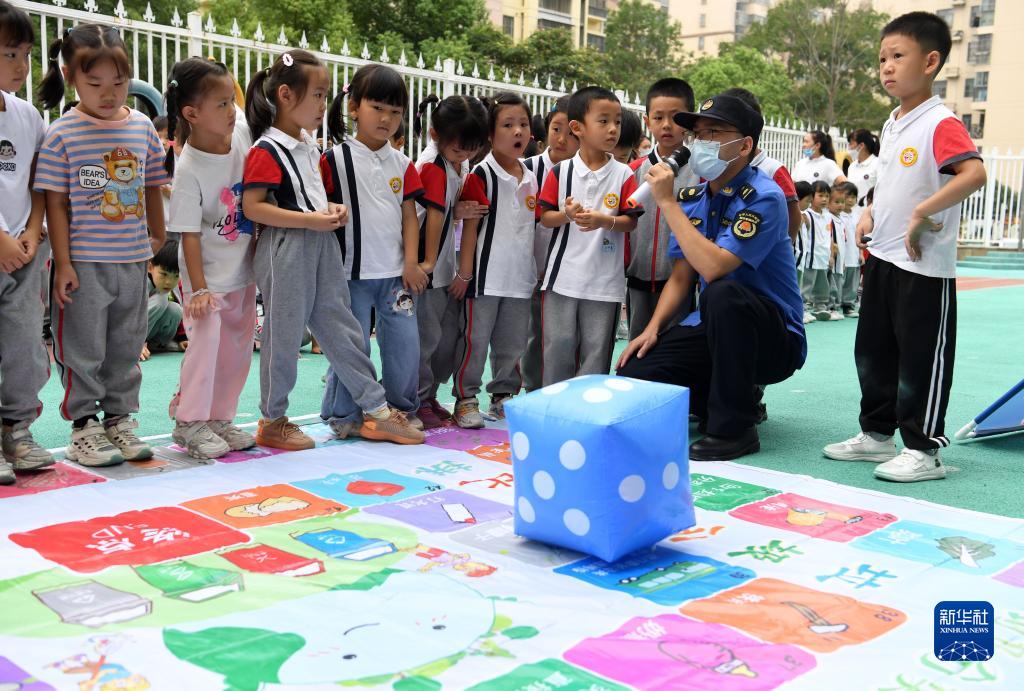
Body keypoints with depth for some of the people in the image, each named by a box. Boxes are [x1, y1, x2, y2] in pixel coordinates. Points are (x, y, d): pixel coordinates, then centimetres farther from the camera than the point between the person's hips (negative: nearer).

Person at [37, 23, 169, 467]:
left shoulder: (142, 127, 4)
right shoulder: (62, 134, -7)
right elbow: (56, 203, -7)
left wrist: (157, 236, 16)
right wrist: (63, 264, -10)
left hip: (133, 261, 4)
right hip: (84, 263, -4)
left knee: (126, 348, 13)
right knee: (83, 350, 4)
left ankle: (120, 420, 26)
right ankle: (83, 427, 15)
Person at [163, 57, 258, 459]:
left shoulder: (241, 132, -7)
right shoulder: (189, 169, -21)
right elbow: (189, 234, -19)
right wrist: (199, 289, -21)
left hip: (244, 269, 6)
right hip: (209, 275, -6)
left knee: (237, 350, 12)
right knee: (206, 345, -6)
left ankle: (220, 419, 25)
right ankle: (189, 422, 10)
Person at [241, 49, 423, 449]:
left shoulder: (308, 146, 15)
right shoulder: (267, 151, -12)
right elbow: (252, 207, -19)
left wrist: (332, 209, 6)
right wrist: (310, 220, -23)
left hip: (322, 247, 8)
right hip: (286, 251, -8)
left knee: (341, 328, 10)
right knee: (284, 335, 1)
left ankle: (376, 411, 15)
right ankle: (272, 421, 16)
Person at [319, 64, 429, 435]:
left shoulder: (402, 164, 9)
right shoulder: (334, 159, -4)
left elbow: (409, 214, 8)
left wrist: (412, 262, -1)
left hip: (396, 273, 4)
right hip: (352, 273, -4)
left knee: (406, 342, 7)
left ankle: (402, 408, 24)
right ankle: (344, 415, 17)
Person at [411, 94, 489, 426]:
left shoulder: (462, 162, 8)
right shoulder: (432, 164, -17)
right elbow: (434, 213, -18)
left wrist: (459, 211, -6)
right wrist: (429, 262, -16)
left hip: (446, 264, 9)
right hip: (425, 265, -9)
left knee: (450, 332, 13)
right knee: (427, 335, -3)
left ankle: (430, 395, 25)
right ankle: (419, 402, 9)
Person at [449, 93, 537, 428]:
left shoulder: (530, 178, 11)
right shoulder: (482, 174, -9)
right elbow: (470, 226, -10)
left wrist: (536, 270, 16)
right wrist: (464, 273, -12)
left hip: (520, 276, 6)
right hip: (485, 275, -6)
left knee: (513, 342, 13)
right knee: (475, 339, -1)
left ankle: (504, 396, 25)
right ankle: (466, 399, 9)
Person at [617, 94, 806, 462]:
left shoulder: (763, 198, -18)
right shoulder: (692, 198, 5)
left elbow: (713, 268, -31)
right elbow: (681, 276, 8)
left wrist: (667, 203, -24)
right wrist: (653, 329, -7)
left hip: (774, 338, -6)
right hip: (714, 328, 7)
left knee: (721, 293, -38)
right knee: (633, 374, -12)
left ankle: (735, 428, -23)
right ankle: (737, 396, 10)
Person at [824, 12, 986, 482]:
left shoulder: (941, 124, -16)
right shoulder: (891, 125, 12)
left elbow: (974, 174, -30)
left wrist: (921, 214, -28)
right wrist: (870, 214, 9)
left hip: (924, 267, -9)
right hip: (881, 258, 9)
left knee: (921, 359, 0)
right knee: (872, 352, 16)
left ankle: (923, 452, 10)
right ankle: (877, 434, 30)